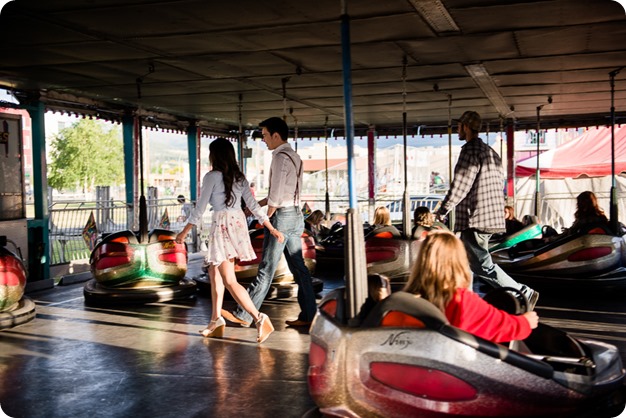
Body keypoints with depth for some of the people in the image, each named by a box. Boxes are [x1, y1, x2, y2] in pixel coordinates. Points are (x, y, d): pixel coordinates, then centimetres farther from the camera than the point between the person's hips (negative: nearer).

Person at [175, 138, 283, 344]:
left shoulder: (212, 176, -8)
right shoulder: (239, 177, 10)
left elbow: (200, 208, -8)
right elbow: (253, 205, 6)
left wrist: (184, 232, 1)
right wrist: (271, 228, 9)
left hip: (222, 225, -8)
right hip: (238, 224, 8)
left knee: (229, 280, -8)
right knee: (214, 272, 20)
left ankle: (259, 318, -20)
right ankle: (216, 320, 24)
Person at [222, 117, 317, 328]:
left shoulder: (280, 157, -15)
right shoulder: (294, 156, 15)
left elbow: (276, 195, -18)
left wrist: (267, 218, -5)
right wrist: (257, 205, 18)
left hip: (282, 216, -10)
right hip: (296, 215, 10)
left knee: (266, 269, -4)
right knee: (298, 267, 10)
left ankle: (244, 315, 5)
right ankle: (308, 315, 12)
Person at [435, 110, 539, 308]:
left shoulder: (470, 151, -12)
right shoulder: (491, 153, 18)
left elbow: (460, 185, -16)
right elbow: (500, 180, 20)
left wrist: (443, 210, -6)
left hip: (475, 219, -10)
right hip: (492, 217, 10)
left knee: (482, 266, -7)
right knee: (465, 262, 16)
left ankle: (524, 294, -7)